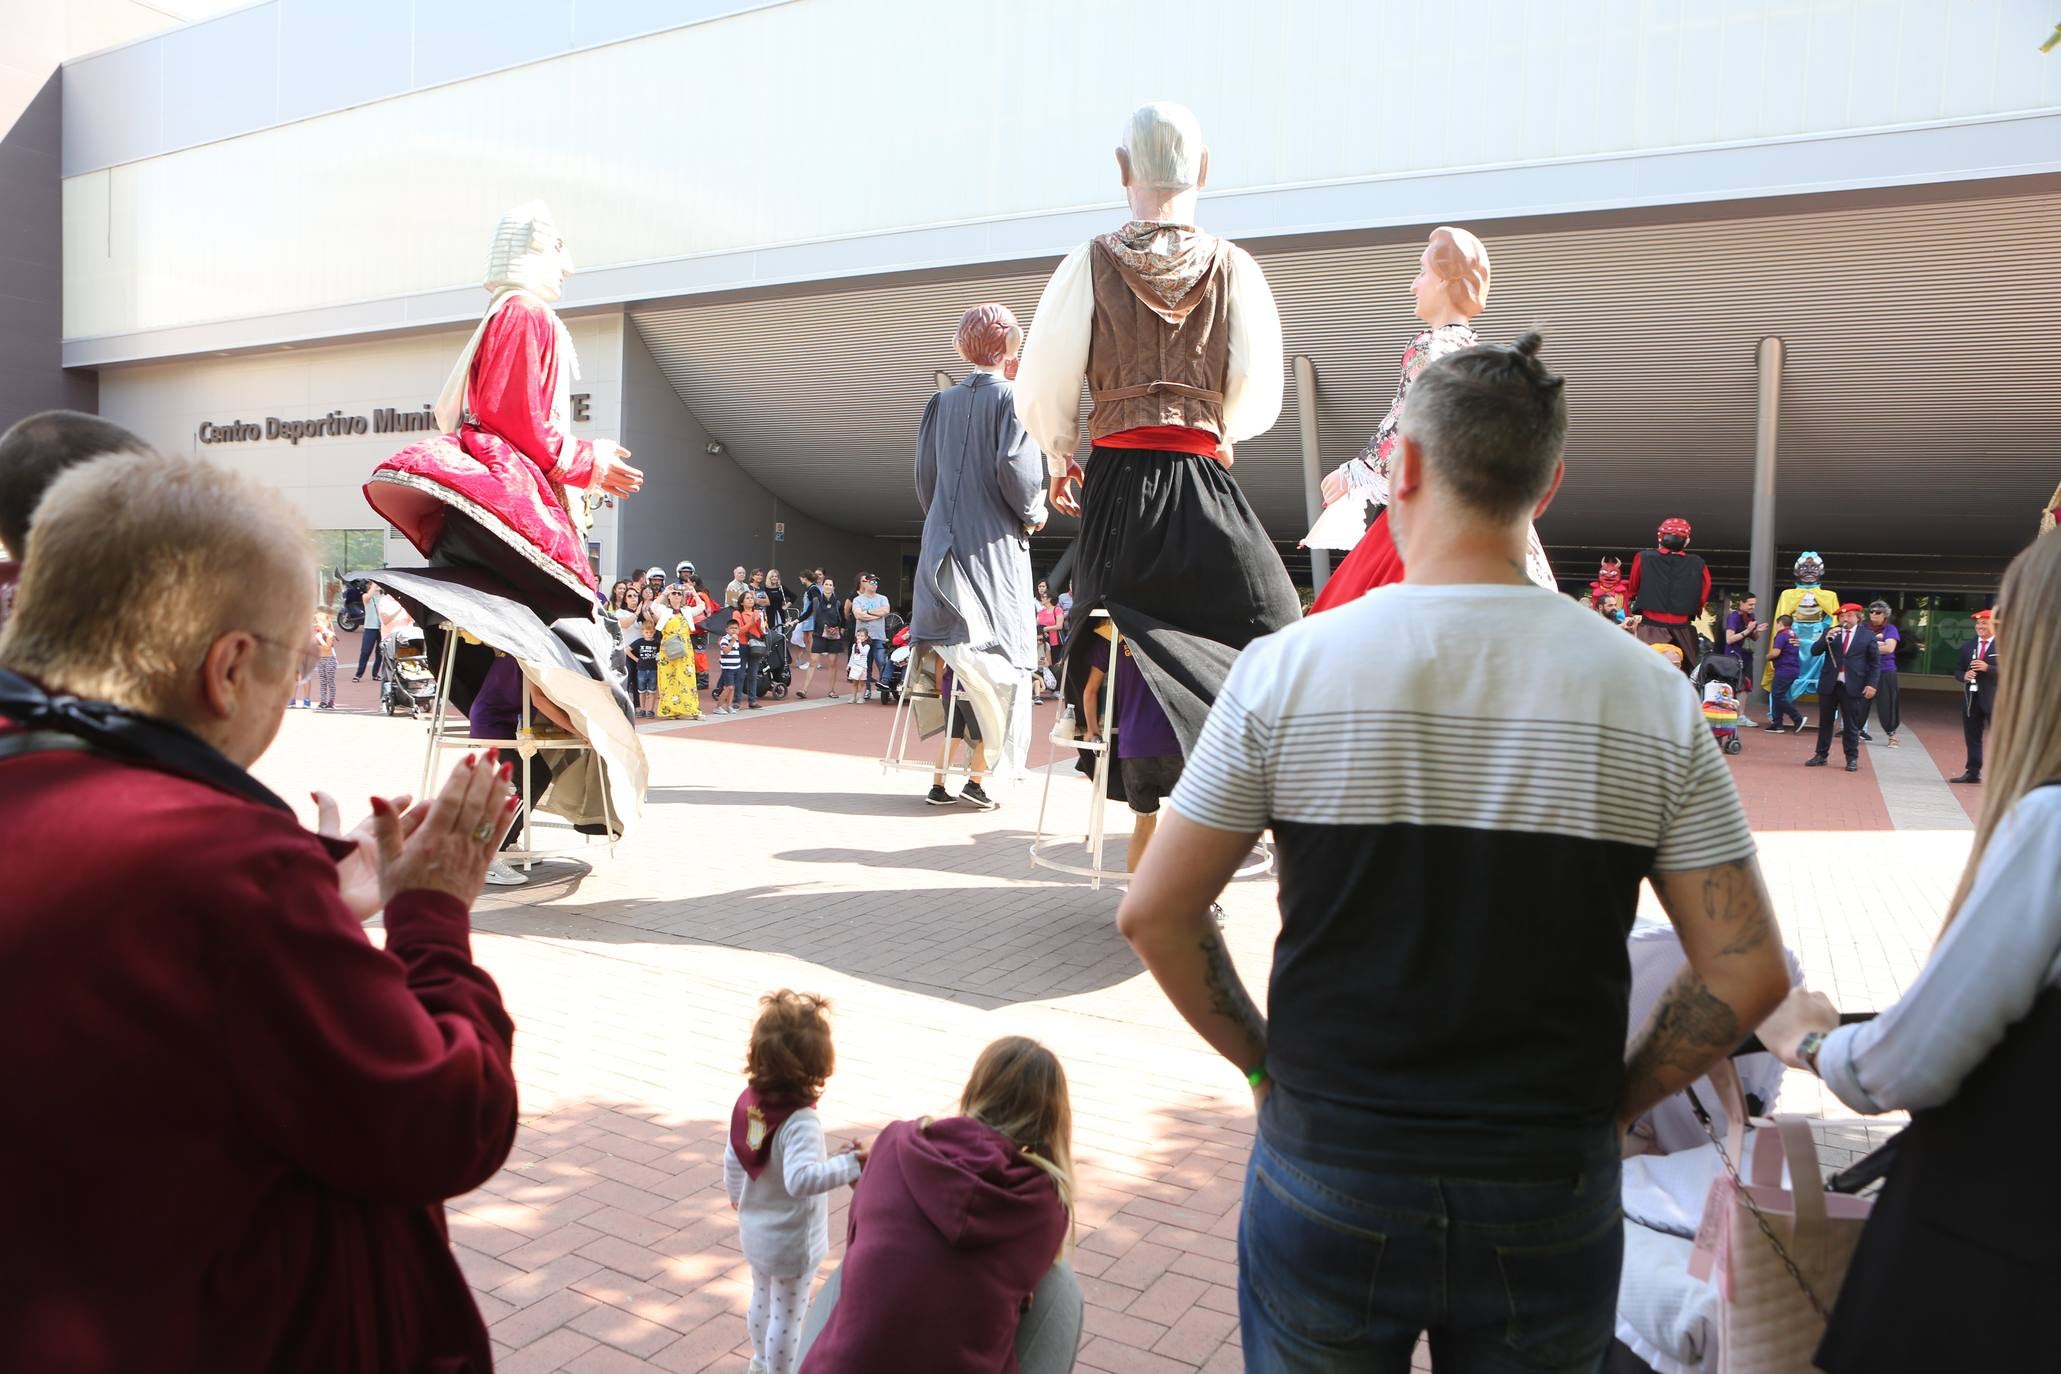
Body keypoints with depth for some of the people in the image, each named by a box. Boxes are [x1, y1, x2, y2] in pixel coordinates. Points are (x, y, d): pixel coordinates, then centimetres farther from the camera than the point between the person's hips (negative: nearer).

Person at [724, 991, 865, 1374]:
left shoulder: (749, 1100, -11)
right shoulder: (801, 1122, -34)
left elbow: (732, 1158, 2)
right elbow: (800, 1179, -46)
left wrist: (736, 1195, 19)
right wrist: (848, 1165, -44)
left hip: (754, 1230, 8)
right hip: (792, 1242, -8)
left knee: (762, 1298, 30)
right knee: (787, 1315, 14)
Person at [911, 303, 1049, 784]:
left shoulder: (940, 402, 11)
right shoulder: (1012, 397, -5)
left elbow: (924, 474, 11)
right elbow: (1015, 465, -16)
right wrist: (1033, 513, 1)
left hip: (943, 541, 5)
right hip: (994, 543, -5)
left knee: (943, 651, 5)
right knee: (998, 654, -1)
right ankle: (985, 770, -5)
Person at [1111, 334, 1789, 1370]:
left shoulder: (1286, 670, -12)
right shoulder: (1653, 695, -7)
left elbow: (1153, 915, -8)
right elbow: (1747, 972, -5)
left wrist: (1261, 1060, 5)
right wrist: (1613, 1100, 7)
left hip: (1327, 1181, -1)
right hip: (1550, 1205, 2)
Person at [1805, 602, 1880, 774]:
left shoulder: (1868, 635, 2)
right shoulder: (1830, 634, 8)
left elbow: (1875, 663, 2)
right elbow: (1814, 651, -2)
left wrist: (1871, 684, -7)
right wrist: (1827, 638, -18)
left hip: (1852, 687, -2)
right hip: (1829, 684, 3)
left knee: (1851, 725, 2)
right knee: (1825, 722, 10)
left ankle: (1852, 759, 11)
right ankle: (1821, 755, 19)